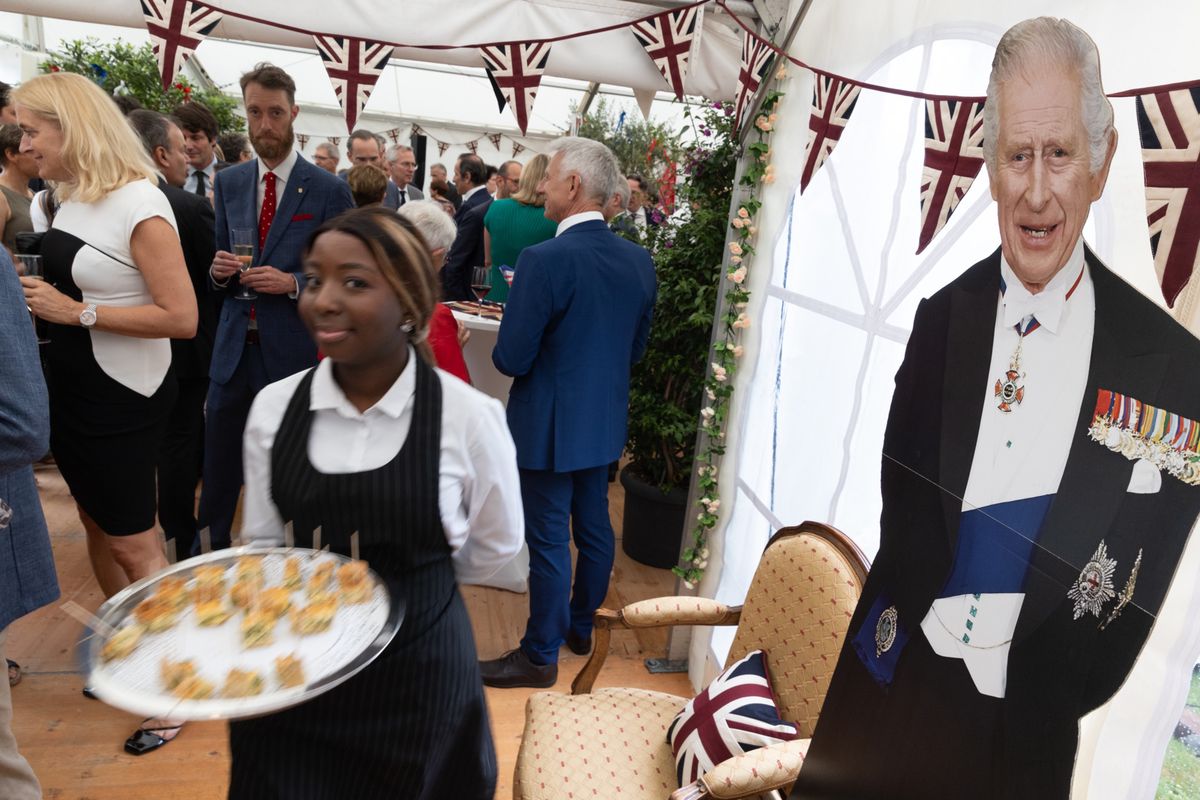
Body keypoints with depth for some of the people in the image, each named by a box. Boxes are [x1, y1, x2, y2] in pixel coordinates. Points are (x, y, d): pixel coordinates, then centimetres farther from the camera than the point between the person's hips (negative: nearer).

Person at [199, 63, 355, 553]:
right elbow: (219, 265, 15)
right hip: (233, 349, 4)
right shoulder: (228, 183, 7)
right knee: (219, 469, 14)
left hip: (293, 352, -4)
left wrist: (293, 284, -19)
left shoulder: (329, 191, -7)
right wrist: (219, 270, -8)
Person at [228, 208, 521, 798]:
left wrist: (407, 580, 5)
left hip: (416, 679, -2)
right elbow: (263, 546, 3)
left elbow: (494, 548, -2)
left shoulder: (469, 416, -17)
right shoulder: (274, 407, -6)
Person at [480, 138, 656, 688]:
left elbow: (511, 359, -19)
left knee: (549, 541, 6)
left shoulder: (544, 260, -22)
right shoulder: (639, 260, 0)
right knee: (594, 527, 20)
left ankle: (540, 656, 23)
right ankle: (580, 627, 40)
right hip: (606, 421, 7)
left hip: (549, 425, -7)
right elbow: (635, 349, 9)